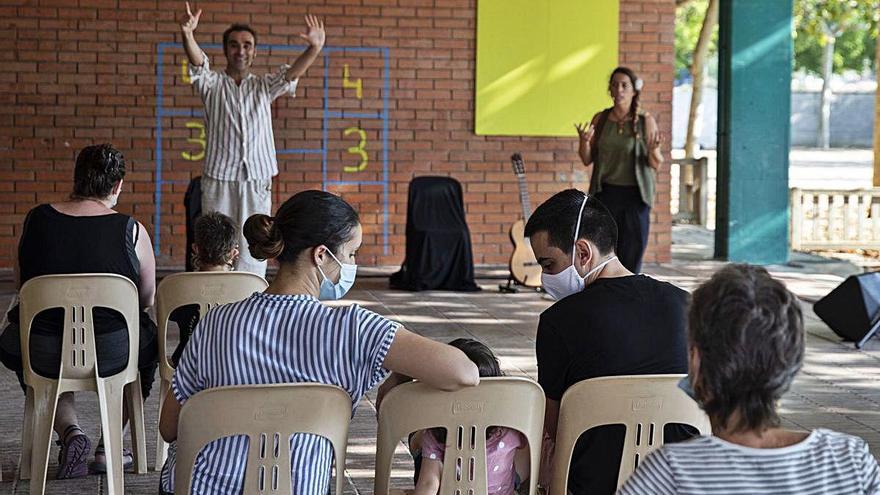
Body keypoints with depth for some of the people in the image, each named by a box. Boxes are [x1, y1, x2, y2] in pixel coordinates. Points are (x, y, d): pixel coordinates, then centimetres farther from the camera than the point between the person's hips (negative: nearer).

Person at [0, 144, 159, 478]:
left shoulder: (35, 220, -1)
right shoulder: (131, 231, -8)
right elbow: (147, 299, 3)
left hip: (40, 352, 2)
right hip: (110, 354, -1)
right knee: (149, 339, 33)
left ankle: (69, 430, 14)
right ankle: (110, 447, 31)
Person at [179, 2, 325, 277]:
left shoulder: (264, 87, 13)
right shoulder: (212, 84, 8)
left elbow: (292, 73, -4)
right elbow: (198, 62, -12)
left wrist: (315, 48, -26)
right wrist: (188, 35, -35)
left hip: (257, 182, 1)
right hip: (219, 180, -1)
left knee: (253, 253, -2)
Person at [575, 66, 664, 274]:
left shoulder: (646, 122, -1)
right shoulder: (600, 119, 6)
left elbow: (656, 164, 1)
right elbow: (587, 160, 9)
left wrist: (653, 151, -20)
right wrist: (584, 142, -11)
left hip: (635, 196, -2)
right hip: (605, 195, 2)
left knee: (632, 254, -1)